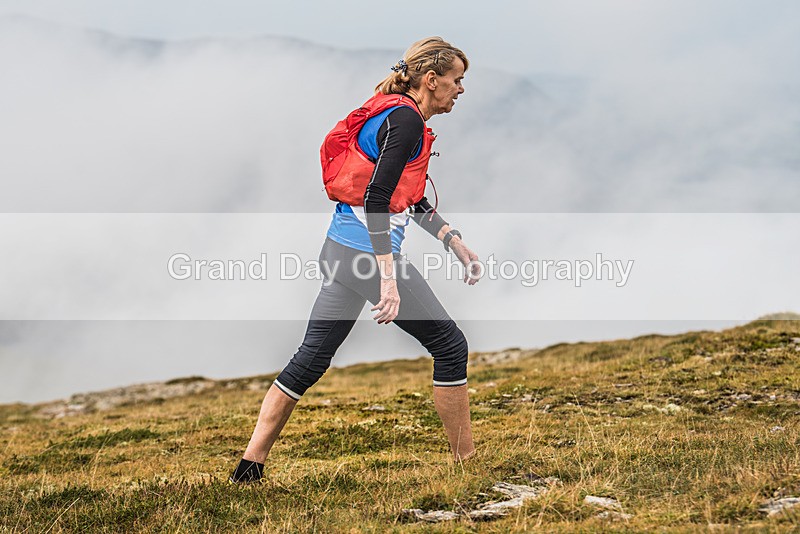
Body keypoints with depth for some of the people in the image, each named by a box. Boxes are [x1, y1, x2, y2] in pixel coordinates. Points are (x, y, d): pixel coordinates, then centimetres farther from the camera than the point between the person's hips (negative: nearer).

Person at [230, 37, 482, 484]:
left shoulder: (397, 116, 19)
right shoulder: (406, 119, -12)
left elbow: (415, 203, 28)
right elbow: (377, 199, -22)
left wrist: (457, 243, 23)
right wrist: (388, 277, -26)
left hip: (341, 248, 10)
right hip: (369, 251, -10)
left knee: (311, 359, 10)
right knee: (450, 345, 1)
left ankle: (249, 467, 10)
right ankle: (467, 464, 8)